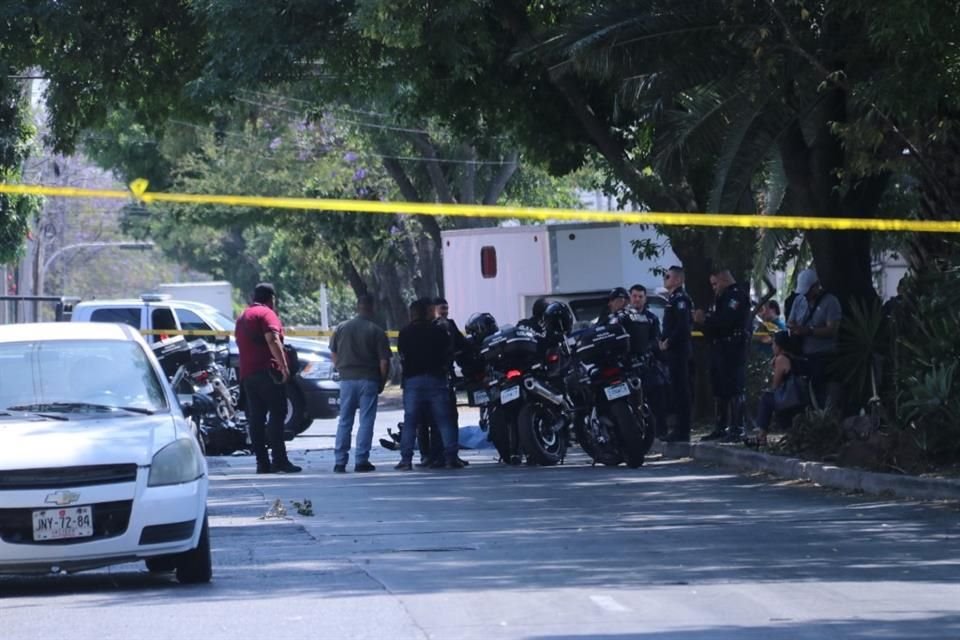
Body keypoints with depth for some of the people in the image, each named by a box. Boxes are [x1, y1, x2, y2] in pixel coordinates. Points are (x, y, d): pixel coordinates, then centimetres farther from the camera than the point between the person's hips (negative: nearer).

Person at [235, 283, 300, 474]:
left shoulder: (243, 317, 22)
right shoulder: (266, 314, -6)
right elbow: (272, 340, -19)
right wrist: (284, 366, -21)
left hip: (246, 373, 8)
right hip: (266, 371, -8)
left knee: (256, 418, 5)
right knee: (277, 413, -10)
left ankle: (262, 462, 2)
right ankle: (279, 459, -17)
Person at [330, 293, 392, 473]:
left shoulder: (341, 329, 5)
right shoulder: (377, 331, -6)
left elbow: (334, 355, 12)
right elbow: (384, 362, -8)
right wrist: (382, 382, 3)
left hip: (347, 379, 3)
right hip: (368, 380, -3)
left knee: (344, 421, 9)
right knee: (366, 421, 1)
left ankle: (340, 462, 5)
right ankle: (361, 461, -2)